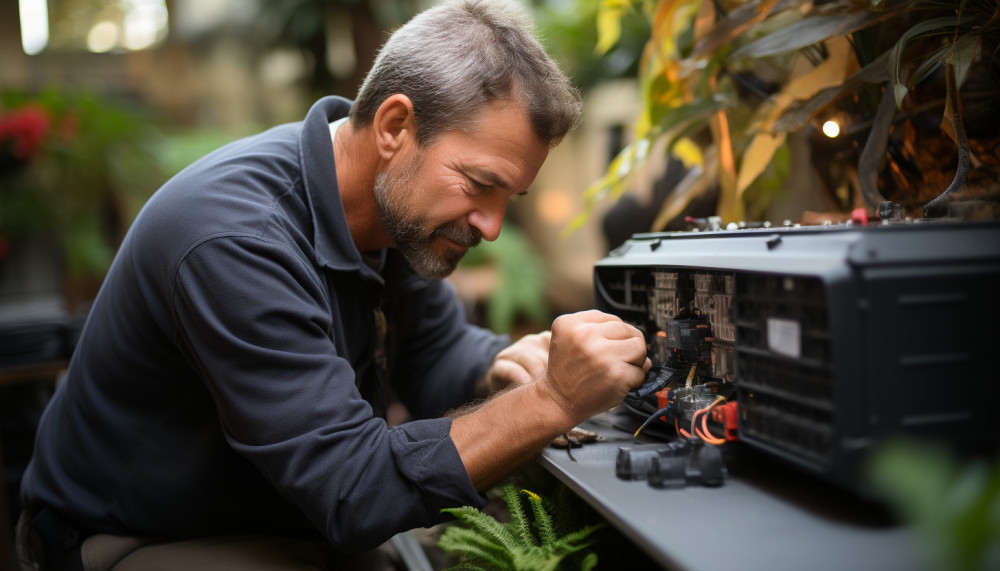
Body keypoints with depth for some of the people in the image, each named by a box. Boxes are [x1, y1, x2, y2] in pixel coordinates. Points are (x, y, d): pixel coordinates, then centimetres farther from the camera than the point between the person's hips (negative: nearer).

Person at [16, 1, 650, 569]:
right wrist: (551, 401, -36)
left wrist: (501, 370, -16)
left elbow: (439, 349, 6)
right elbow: (353, 491, -33)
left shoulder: (389, 203, -6)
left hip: (300, 514, 8)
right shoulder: (232, 239, -32)